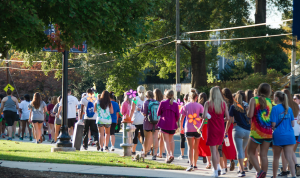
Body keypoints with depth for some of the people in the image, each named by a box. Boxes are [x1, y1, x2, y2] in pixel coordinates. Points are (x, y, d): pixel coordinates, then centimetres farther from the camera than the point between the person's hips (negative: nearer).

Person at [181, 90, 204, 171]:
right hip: (197, 129, 1)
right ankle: (195, 164, 21)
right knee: (196, 147, 13)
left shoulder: (186, 106, 1)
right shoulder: (200, 106, 0)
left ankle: (191, 164, -20)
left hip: (189, 129, -1)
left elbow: (181, 118, 2)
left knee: (190, 147, -3)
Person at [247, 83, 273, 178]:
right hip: (268, 132, 4)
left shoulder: (254, 100, -5)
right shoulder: (269, 101, 8)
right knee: (264, 155, 6)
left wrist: (248, 110, 7)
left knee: (251, 153, 7)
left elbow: (250, 115, -13)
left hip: (257, 132, -4)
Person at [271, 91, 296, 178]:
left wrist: (272, 127, 8)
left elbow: (273, 124, -13)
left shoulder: (275, 108, -9)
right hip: (289, 136, 4)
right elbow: (292, 124, 8)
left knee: (276, 157, 11)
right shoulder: (289, 109, 7)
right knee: (289, 158, -2)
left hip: (279, 135, -4)